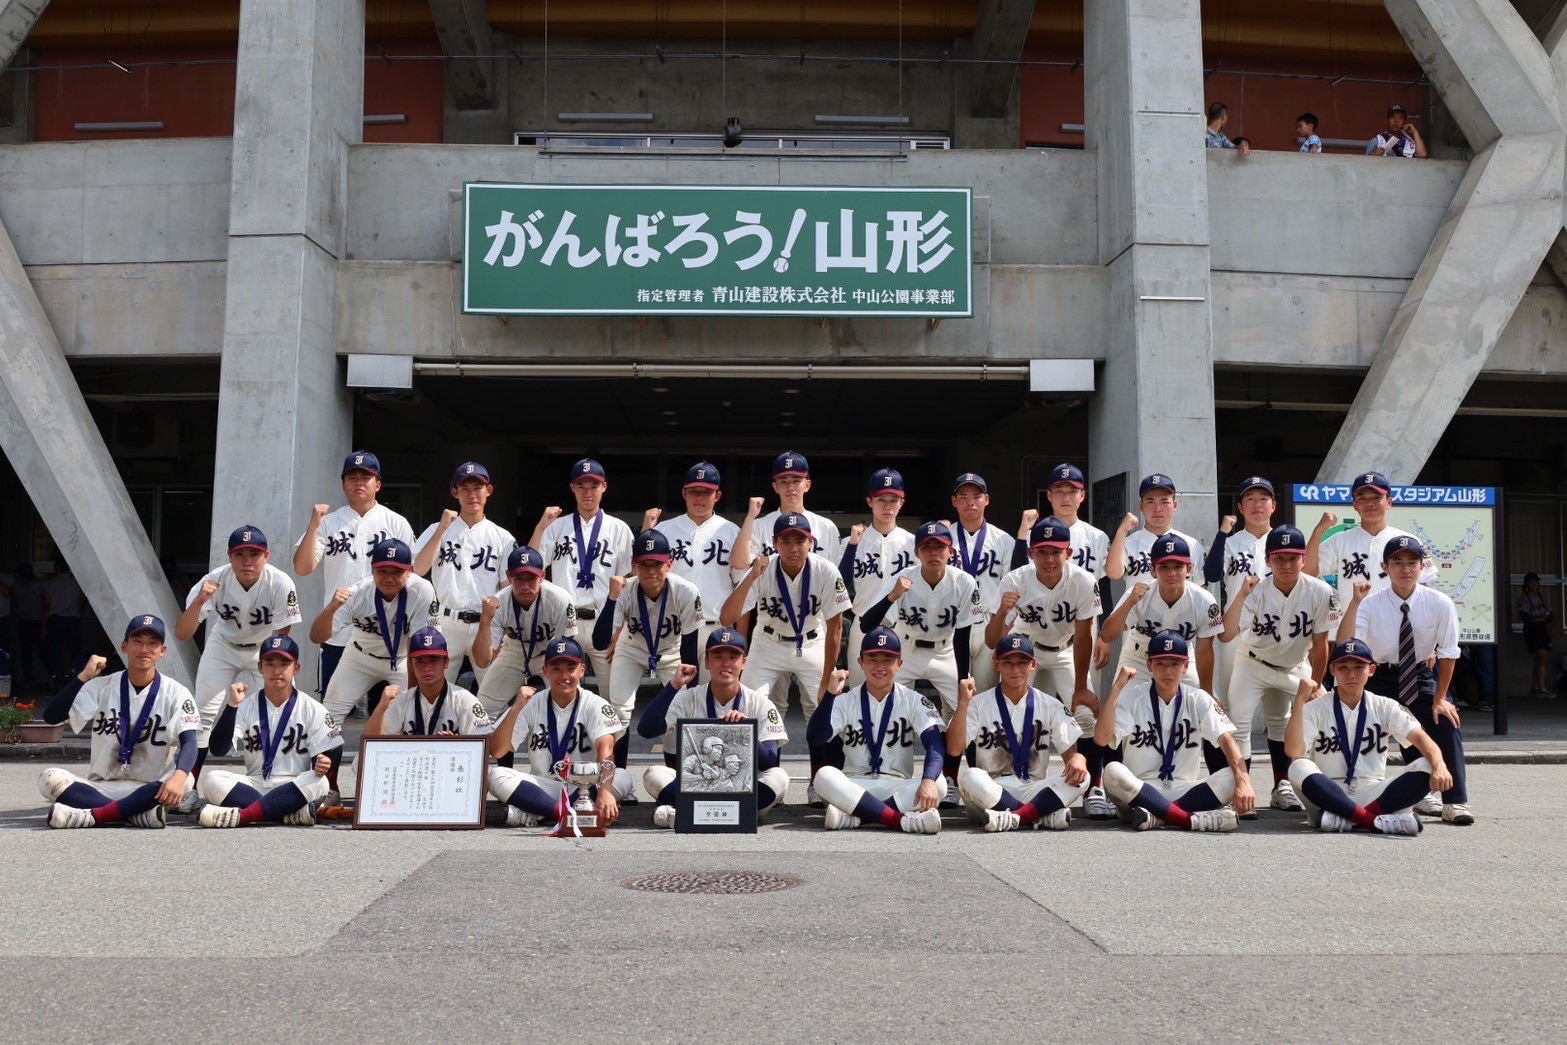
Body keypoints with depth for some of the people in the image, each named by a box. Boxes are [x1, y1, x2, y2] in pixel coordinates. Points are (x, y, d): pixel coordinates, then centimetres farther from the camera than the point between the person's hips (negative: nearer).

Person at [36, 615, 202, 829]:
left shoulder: (176, 694, -3)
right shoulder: (102, 686, 4)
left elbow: (189, 742, -18)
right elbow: (51, 717, -6)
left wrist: (179, 776, -40)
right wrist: (84, 676, -17)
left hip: (149, 791, -2)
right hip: (101, 788, 3)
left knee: (182, 782, -33)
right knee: (49, 778, -23)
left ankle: (94, 815, -33)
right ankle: (138, 814, -32)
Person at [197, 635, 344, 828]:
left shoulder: (312, 709, 1)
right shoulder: (247, 706, 4)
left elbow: (329, 754, -1)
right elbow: (218, 749, -7)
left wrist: (325, 763, -26)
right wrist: (232, 705, -18)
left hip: (293, 789, -2)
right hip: (253, 785, 2)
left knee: (318, 781, -32)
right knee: (211, 779, -24)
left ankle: (242, 816, -37)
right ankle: (292, 812, -29)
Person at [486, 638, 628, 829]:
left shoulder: (595, 704, -7)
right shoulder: (532, 704, -1)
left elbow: (606, 748, -25)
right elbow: (496, 751, -8)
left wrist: (605, 791, -43)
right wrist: (516, 708, -21)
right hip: (542, 787, 1)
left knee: (622, 778, -31)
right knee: (496, 776, -23)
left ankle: (531, 815, -30)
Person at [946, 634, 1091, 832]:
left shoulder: (1050, 706, 10)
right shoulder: (978, 704, 4)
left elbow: (1070, 751, 4)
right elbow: (953, 750, -7)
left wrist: (1077, 759, -21)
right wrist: (963, 703, -16)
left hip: (1035, 790, 2)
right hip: (990, 792, -2)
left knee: (1080, 776, -24)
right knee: (969, 776, -34)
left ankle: (1015, 818, -35)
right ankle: (1044, 814, -29)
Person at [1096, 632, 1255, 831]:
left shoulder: (1198, 700, 2)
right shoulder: (1132, 697, -3)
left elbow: (1227, 739, -11)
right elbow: (1101, 738, -17)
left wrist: (1243, 780, -29)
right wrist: (1117, 687, -21)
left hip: (1185, 791, 2)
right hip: (1139, 792, -2)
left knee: (1231, 777, -23)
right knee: (1113, 772, -32)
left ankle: (1157, 816, -29)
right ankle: (1192, 819, -33)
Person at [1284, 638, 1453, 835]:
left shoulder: (1385, 707, 5)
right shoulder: (1316, 708, -2)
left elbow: (1421, 739, -9)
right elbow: (1293, 751, -18)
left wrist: (1439, 766, -31)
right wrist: (1299, 701, -25)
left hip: (1373, 794, 2)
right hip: (1329, 795, -2)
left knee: (1426, 767, -21)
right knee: (1299, 767, -32)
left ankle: (1346, 820, -29)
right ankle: (1377, 821, -32)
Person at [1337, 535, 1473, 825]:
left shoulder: (1440, 604, -16)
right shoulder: (1371, 604, -20)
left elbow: (1448, 653, -7)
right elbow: (1345, 647, -33)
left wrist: (1439, 699, -8)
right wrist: (1355, 602, -43)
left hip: (1421, 674, 0)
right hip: (1380, 676, 0)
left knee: (1447, 722, -19)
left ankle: (1455, 802, -9)